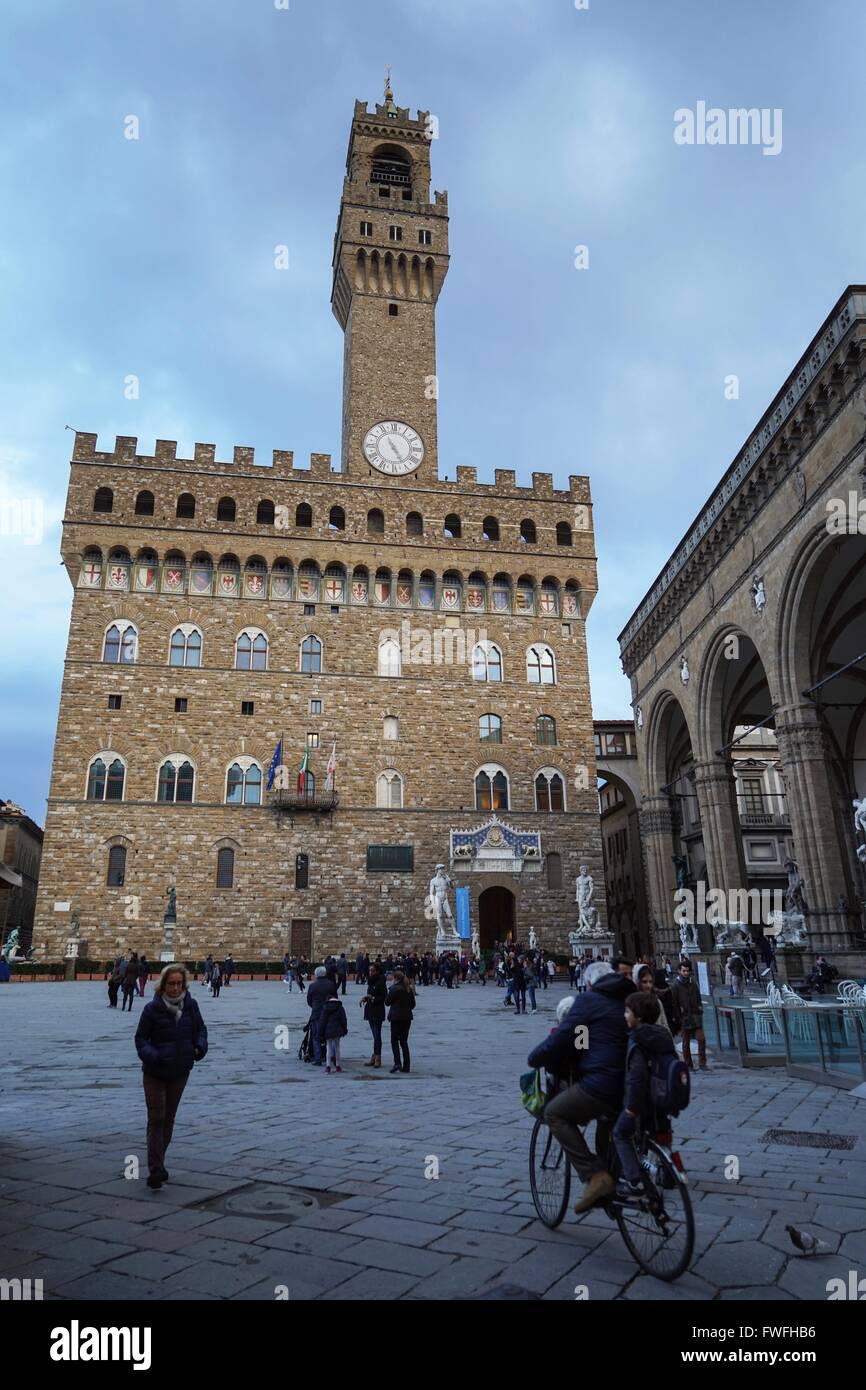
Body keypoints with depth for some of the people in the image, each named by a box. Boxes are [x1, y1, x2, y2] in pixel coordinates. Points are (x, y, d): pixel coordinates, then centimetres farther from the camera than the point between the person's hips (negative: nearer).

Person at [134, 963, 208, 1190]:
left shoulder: (190, 1005, -4)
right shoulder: (153, 1008, -13)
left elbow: (200, 1029, 8)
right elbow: (140, 1038, -7)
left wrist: (200, 1046, -11)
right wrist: (151, 1055, -23)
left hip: (180, 1071, 4)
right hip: (155, 1072, -3)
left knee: (169, 1118, 15)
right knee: (156, 1119, -7)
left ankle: (157, 1164, 30)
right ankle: (156, 1170, -3)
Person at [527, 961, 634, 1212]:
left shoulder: (589, 1000, -3)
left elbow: (561, 1038, -5)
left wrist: (535, 1057, 11)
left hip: (602, 1084, -8)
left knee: (554, 1114, 7)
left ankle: (594, 1176, -5)